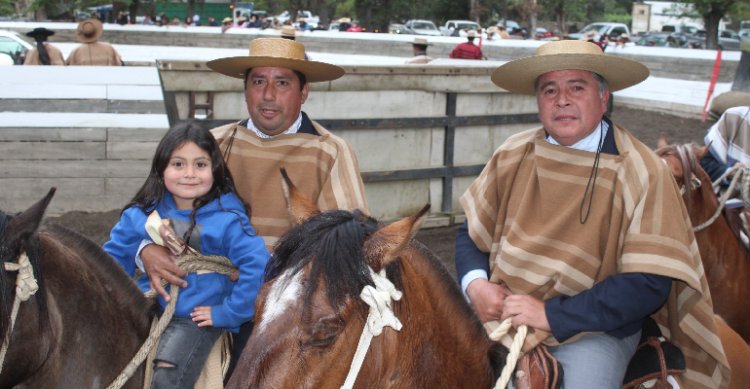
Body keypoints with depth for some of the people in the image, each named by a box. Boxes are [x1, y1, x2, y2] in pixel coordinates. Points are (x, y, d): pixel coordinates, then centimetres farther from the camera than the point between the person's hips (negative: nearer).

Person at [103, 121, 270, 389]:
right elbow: (114, 258, 13)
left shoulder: (227, 219, -9)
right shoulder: (140, 215, 3)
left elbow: (257, 266, -15)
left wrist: (228, 313, -13)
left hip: (195, 319, -4)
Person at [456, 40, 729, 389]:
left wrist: (552, 314, -18)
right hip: (500, 311, 3)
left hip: (595, 329, -3)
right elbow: (471, 232, 14)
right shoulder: (512, 156, 5)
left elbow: (647, 285, -13)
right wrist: (475, 284, -7)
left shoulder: (641, 173, -8)